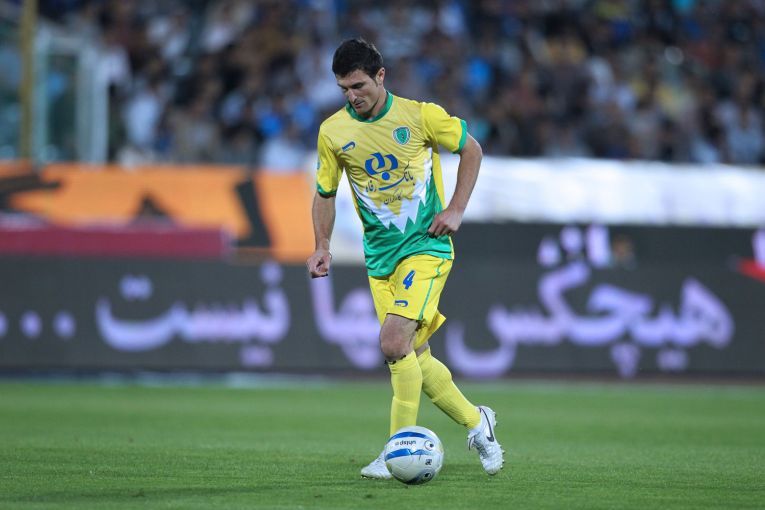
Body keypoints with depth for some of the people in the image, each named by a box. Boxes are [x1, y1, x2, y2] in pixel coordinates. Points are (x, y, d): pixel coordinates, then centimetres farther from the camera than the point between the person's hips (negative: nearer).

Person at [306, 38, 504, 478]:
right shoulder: (333, 131, -1)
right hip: (380, 256, 5)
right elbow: (325, 192, 13)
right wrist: (323, 246, 2)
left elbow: (471, 149, 4)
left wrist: (456, 210, -4)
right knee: (414, 357, 6)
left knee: (395, 341, -21)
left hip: (427, 246, -5)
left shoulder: (420, 116, -10)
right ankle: (476, 422, 27)